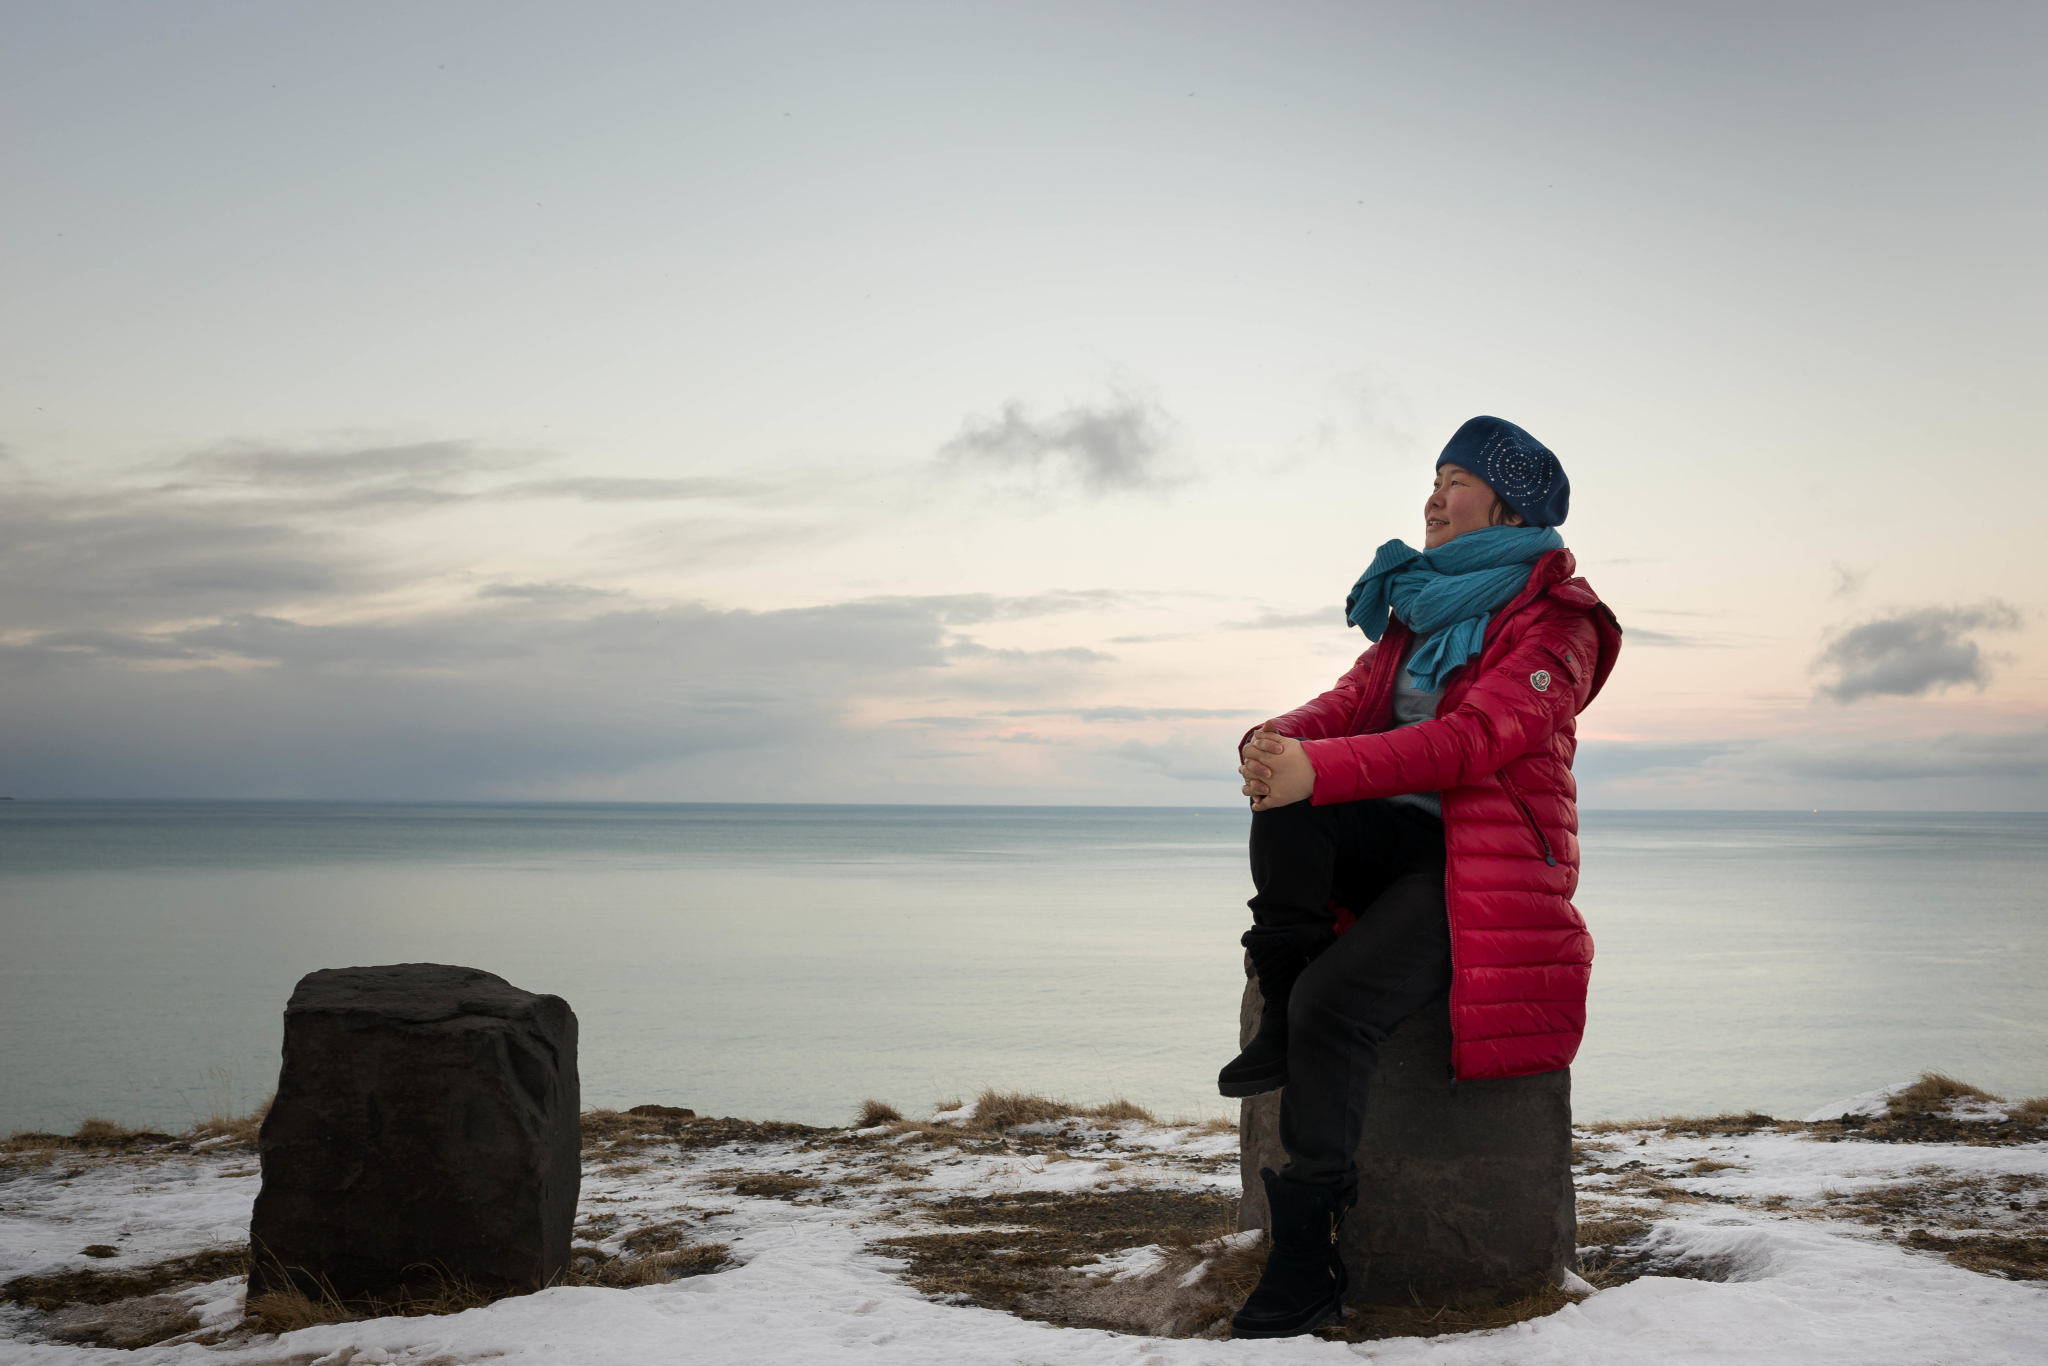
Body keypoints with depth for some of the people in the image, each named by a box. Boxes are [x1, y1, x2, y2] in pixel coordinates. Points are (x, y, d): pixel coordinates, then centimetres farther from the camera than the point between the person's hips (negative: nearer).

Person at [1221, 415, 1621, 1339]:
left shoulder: (1554, 620, -5)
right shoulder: (1422, 604, 20)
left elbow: (1472, 738, -21)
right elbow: (1352, 702, 9)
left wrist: (1320, 768, -32)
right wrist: (1279, 740, -17)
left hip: (1485, 864, -7)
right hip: (1395, 837, 7)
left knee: (1335, 1005, -28)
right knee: (1286, 804, -27)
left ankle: (1306, 1262, -21)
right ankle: (1280, 1018, -21)